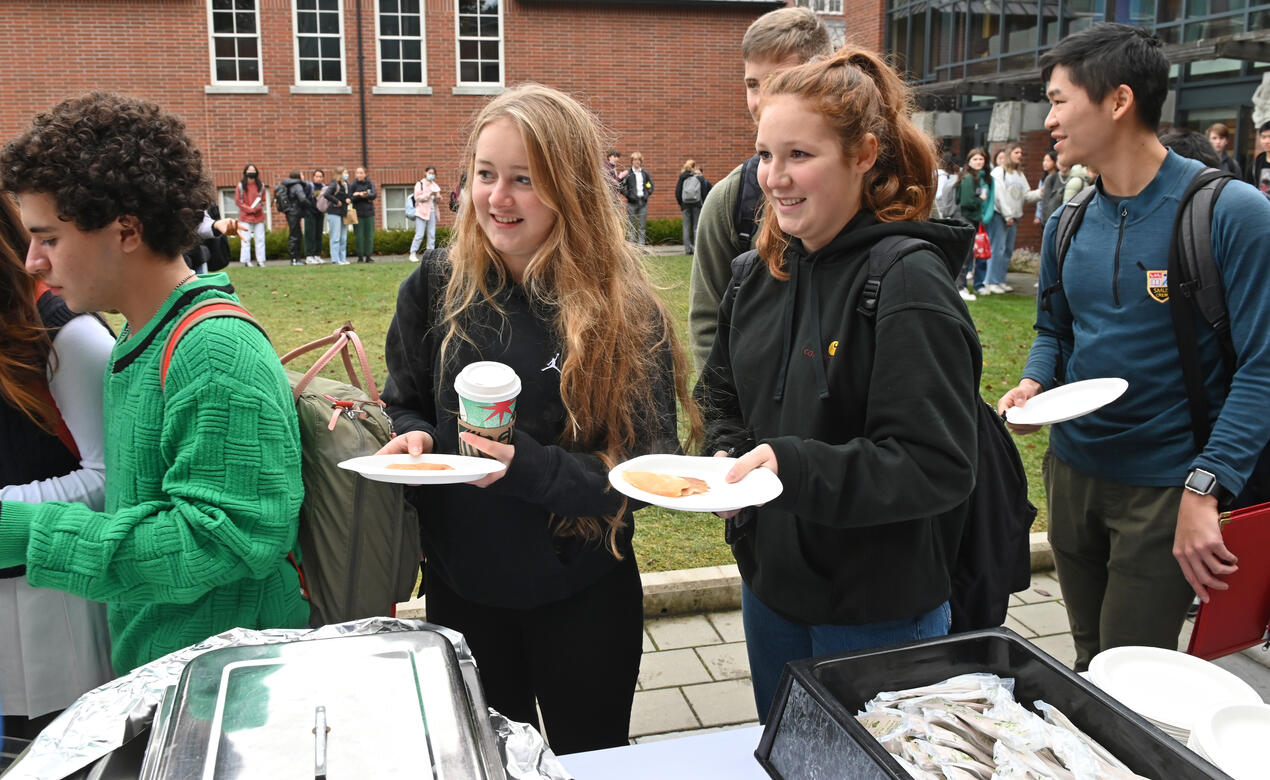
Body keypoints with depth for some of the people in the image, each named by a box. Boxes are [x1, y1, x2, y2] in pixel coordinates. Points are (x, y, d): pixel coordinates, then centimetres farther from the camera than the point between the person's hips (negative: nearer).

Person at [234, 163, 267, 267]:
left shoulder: (261, 185, 8)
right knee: (246, 239, -3)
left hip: (259, 215, 3)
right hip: (245, 216, -3)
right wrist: (249, 209, -10)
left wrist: (258, 208, -8)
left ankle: (260, 260, 8)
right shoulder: (241, 186, 0)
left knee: (260, 239, 2)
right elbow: (238, 201, -1)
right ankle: (246, 261, 0)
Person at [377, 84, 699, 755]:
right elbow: (404, 404, 7)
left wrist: (527, 466, -30)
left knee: (591, 758, 21)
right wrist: (413, 438, -16)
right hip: (460, 586, 3)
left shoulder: (624, 310, -15)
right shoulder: (436, 285, -6)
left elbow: (644, 468, -16)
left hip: (583, 597, -2)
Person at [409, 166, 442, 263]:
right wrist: (429, 194, -15)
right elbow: (417, 197, -9)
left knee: (432, 235, 2)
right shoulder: (420, 184, 4)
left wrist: (438, 197, -3)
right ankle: (413, 254, -6)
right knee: (419, 235, -10)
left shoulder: (435, 185, 19)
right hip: (422, 212, -5)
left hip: (432, 212, 5)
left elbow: (438, 202, 19)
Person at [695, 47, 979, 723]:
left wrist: (792, 466, -32)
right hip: (770, 589, 7)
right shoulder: (767, 273, 2)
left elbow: (938, 467, -25)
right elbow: (722, 391, 14)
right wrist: (727, 455, -6)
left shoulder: (909, 287, -21)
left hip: (876, 617, -7)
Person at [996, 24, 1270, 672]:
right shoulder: (1067, 226, 5)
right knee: (1088, 665, 20)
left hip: (1168, 488, -5)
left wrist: (1204, 490, -25)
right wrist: (1033, 384, -5)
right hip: (1073, 469, 6)